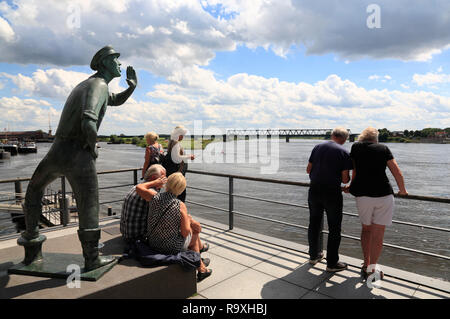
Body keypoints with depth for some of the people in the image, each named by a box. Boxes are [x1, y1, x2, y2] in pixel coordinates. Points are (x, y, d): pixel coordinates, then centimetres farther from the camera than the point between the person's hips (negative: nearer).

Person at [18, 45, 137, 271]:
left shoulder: (88, 84, 20)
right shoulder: (99, 85, -11)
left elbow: (117, 100, 34)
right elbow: (89, 123, -29)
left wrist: (132, 87, 15)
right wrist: (93, 146, -10)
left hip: (57, 151, 9)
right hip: (79, 155, -9)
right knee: (88, 207, 2)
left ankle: (31, 238, 39)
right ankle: (92, 258, 12)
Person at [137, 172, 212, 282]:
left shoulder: (155, 198, -12)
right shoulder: (180, 205, -21)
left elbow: (139, 187, 5)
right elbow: (185, 233, -17)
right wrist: (187, 219, 1)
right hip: (173, 248, -5)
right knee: (194, 232, 26)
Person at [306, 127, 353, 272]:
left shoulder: (318, 147, 3)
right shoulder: (343, 152, -8)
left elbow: (308, 170, 7)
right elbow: (345, 180, -10)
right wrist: (347, 177, 12)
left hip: (314, 191, 5)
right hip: (332, 193, -4)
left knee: (314, 224, 18)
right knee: (334, 229, 9)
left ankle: (314, 255, 34)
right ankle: (332, 263, 18)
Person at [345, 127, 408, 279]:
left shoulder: (356, 147, 5)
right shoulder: (383, 148, 5)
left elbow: (355, 172, 7)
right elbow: (397, 172, 5)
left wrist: (350, 187, 22)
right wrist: (402, 190, 20)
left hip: (363, 195, 1)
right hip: (384, 195, -1)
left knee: (366, 229, 19)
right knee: (378, 234, 5)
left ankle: (366, 265, 23)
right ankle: (372, 269, 11)